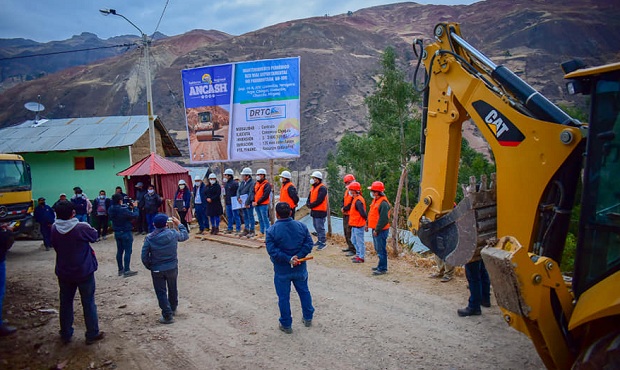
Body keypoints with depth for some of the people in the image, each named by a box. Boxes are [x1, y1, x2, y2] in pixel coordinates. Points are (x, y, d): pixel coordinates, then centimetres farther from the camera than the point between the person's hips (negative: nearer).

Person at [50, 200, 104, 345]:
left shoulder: (54, 229, -10)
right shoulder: (82, 228, -23)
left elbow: (55, 246, 3)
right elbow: (94, 236, -4)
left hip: (64, 273, 4)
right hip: (84, 272, -4)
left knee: (65, 303, 18)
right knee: (88, 303, 9)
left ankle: (65, 334, 30)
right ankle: (92, 334, 18)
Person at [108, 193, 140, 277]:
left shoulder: (111, 210, -2)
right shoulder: (123, 210, -26)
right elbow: (135, 215, -19)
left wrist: (129, 207, 3)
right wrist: (135, 207, -5)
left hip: (117, 233, 8)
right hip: (126, 233, -8)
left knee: (119, 251, 16)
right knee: (127, 251, 1)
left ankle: (120, 270, 25)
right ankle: (126, 271, 3)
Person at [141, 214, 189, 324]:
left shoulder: (149, 238, -14)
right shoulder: (173, 234, -12)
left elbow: (144, 257, -10)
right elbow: (185, 236, 9)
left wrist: (149, 266, 8)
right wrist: (179, 224, 20)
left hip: (157, 270, -2)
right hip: (172, 268, 2)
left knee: (161, 292, 9)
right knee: (173, 289, 22)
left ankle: (167, 316, 8)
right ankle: (173, 309, 41)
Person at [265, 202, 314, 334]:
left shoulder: (272, 230, -14)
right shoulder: (301, 226, -5)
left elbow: (272, 250, -21)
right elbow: (309, 244, -7)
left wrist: (288, 259, -19)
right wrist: (298, 257, -13)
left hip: (282, 270, -3)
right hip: (300, 269, 3)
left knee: (283, 297, 10)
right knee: (304, 292, 22)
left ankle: (286, 325, 22)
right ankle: (308, 318, 35)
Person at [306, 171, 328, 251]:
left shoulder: (322, 188, -15)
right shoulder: (313, 187, 15)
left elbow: (319, 200, -22)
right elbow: (310, 197, 18)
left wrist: (311, 205, -13)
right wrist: (309, 204, -2)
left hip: (320, 211, -10)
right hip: (314, 210, 10)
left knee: (320, 227, -7)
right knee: (316, 226, 17)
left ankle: (323, 243, -1)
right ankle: (320, 240, 30)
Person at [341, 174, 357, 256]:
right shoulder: (347, 190, 14)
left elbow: (352, 204, -22)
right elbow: (344, 200, 19)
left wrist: (345, 209, -13)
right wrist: (343, 207, 1)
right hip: (345, 214, 10)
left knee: (349, 232, -11)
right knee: (346, 231, 18)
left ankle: (353, 250, -5)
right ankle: (349, 246, 31)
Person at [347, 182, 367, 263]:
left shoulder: (358, 201, -23)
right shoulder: (355, 199, 10)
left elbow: (363, 213, -24)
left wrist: (366, 218, -11)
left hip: (358, 225, -11)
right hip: (354, 224, 11)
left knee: (359, 241, -1)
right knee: (354, 240, 20)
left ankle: (361, 257, 8)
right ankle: (358, 254, 31)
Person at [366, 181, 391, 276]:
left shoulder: (383, 203, -19)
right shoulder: (375, 201, 13)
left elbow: (383, 219, -22)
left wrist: (377, 230, -20)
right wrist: (368, 225, 19)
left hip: (381, 230, -10)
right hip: (375, 229, 10)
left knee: (381, 250, -4)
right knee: (378, 249, 18)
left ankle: (383, 269, 2)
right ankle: (380, 266, 29)